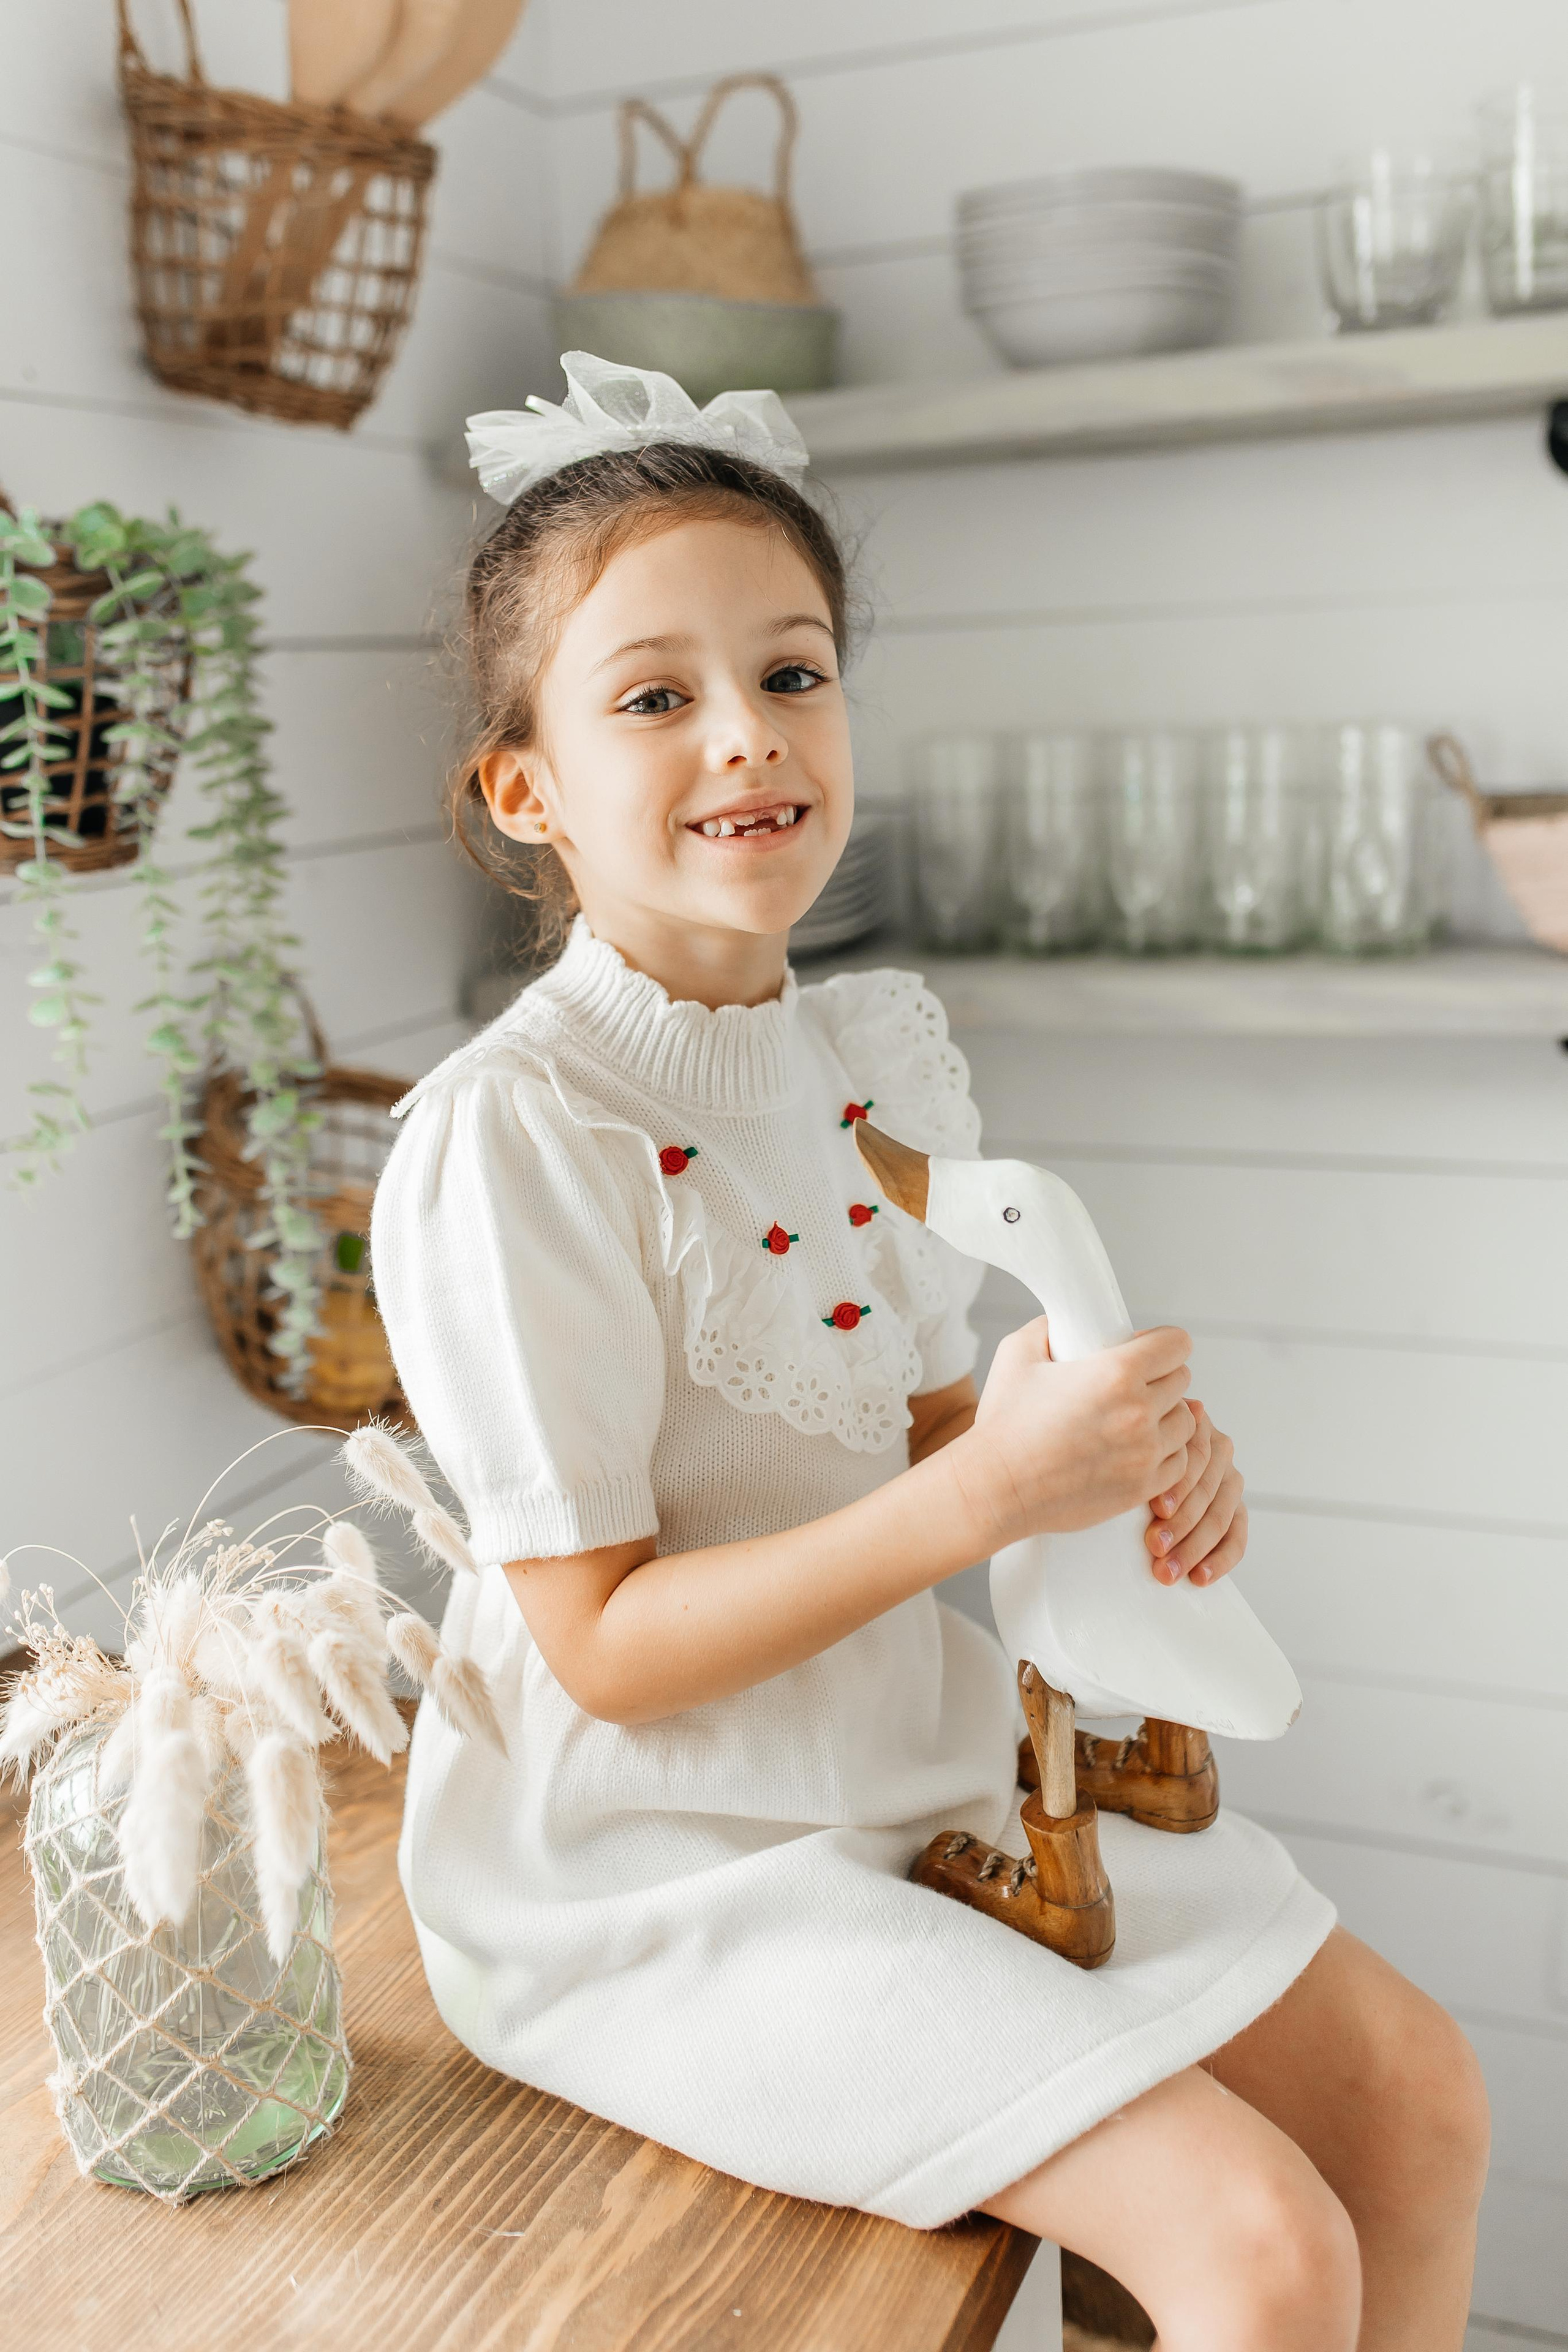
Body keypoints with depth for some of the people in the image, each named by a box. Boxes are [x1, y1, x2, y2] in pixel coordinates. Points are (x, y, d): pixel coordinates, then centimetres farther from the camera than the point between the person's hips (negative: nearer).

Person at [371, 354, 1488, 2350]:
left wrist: (1127, 1462, -11)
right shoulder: (507, 1136, -22)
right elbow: (604, 1645, -20)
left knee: (1418, 2092, 8)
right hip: (649, 1871, -7)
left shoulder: (886, 1053, 1)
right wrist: (982, 1492, -29)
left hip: (918, 1772, 7)